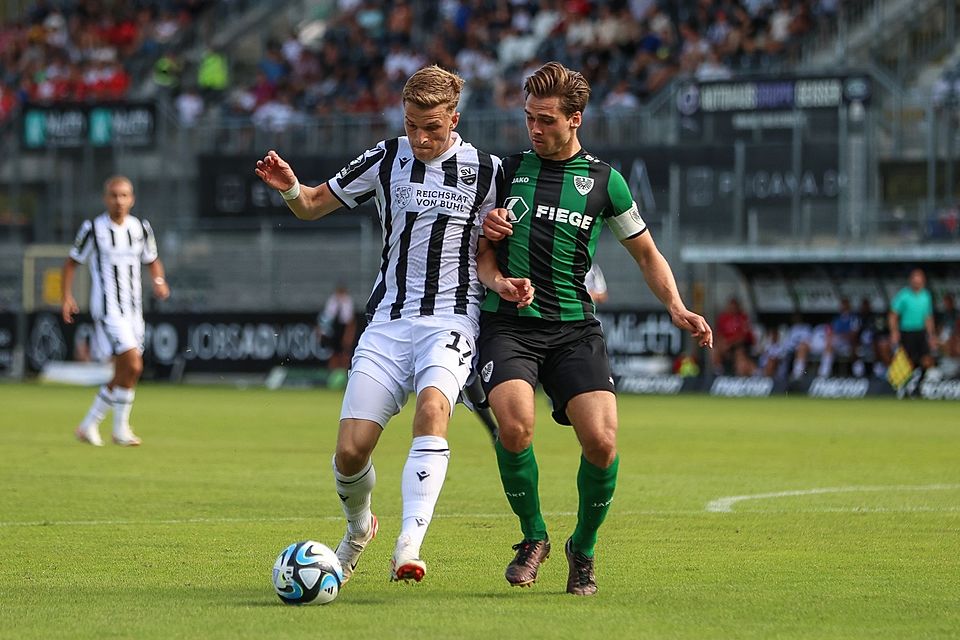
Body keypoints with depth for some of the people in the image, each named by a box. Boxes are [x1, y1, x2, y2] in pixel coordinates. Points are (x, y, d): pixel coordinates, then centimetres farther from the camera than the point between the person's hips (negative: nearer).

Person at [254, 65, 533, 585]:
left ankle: (408, 547, -40)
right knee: (350, 451, -6)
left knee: (432, 407, -33)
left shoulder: (486, 171, 1)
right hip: (389, 320, 2)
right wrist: (289, 188, -9)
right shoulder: (387, 159, 5)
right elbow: (313, 205, 13)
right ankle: (359, 528, 28)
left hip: (452, 320, -2)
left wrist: (503, 283, -10)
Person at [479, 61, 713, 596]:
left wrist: (677, 307, 1)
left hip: (575, 327, 0)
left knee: (601, 441, -18)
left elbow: (647, 253, 16)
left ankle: (583, 548, 9)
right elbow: (484, 251, 16)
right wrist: (492, 255, -8)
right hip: (508, 324, 0)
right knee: (515, 425, -27)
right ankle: (533, 536, -2)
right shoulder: (509, 170, 10)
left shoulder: (603, 180, 8)